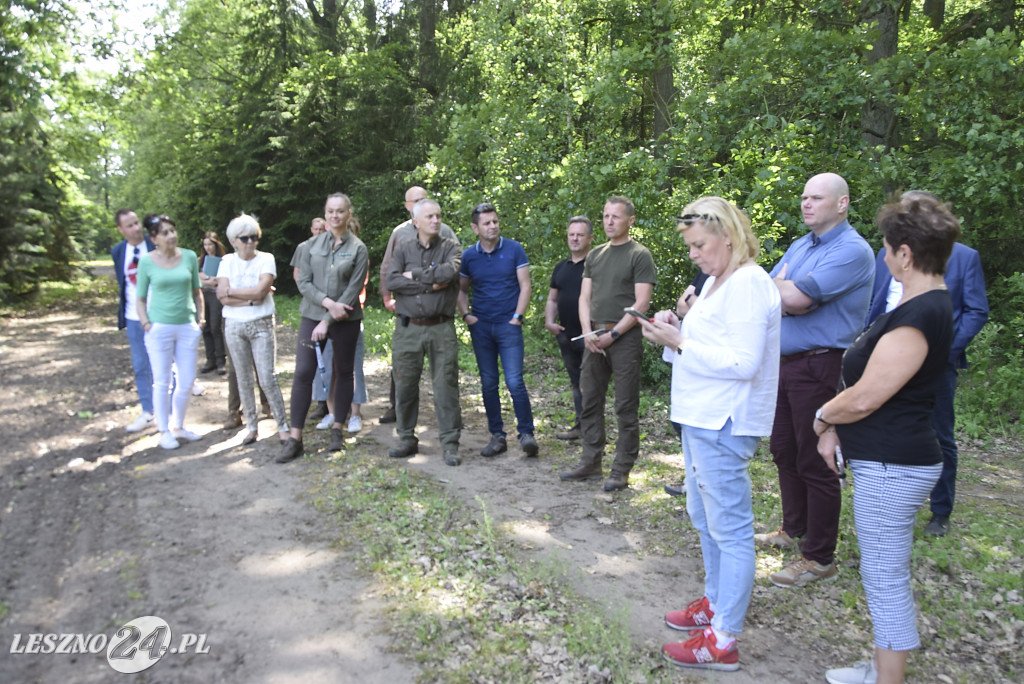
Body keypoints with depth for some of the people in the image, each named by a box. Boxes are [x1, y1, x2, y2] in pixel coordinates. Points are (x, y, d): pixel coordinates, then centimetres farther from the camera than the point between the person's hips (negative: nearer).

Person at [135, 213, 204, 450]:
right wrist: (146, 323, -7)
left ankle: (178, 426, 25)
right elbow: (140, 298, 3)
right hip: (160, 328, -3)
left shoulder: (189, 257, 1)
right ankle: (164, 431, 16)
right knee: (162, 382, 4)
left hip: (187, 327, 3)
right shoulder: (147, 262, -4)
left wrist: (200, 318, 7)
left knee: (187, 381, 8)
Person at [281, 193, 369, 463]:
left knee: (343, 372, 8)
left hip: (345, 319, -1)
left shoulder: (358, 248, -2)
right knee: (303, 372, -6)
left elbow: (353, 290, -8)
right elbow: (303, 282, 2)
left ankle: (337, 428, 24)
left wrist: (328, 321, -13)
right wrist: (327, 302, -14)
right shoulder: (314, 243, 6)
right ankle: (295, 438, -1)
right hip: (312, 315, 2)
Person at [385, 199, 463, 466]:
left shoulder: (450, 247, 5)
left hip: (441, 328, -2)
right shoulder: (403, 248, 10)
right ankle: (407, 440, 22)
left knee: (446, 386, -2)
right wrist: (430, 284, -9)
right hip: (408, 328, 2)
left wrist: (414, 275, -8)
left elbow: (449, 272, -17)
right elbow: (391, 281, -6)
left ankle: (450, 444, 6)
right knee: (405, 386, 7)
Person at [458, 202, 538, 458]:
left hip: (509, 324, -3)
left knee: (515, 381, -12)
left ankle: (526, 433, 0)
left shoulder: (514, 249, -1)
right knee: (488, 384, 7)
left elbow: (525, 286, -1)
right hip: (480, 327, 3)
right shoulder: (469, 256, 6)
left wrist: (517, 317, -9)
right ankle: (497, 435, 18)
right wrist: (466, 315, 1)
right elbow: (461, 289, 16)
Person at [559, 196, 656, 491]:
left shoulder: (639, 255, -4)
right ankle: (591, 462, 22)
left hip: (625, 338, -6)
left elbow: (641, 303, -11)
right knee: (590, 401, 10)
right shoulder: (595, 254, 15)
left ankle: (622, 470, 9)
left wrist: (612, 334, -13)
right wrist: (588, 332, -2)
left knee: (626, 408, 0)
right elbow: (584, 297, 13)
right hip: (595, 338, 6)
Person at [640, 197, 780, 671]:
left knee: (729, 529, -1)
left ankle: (723, 641, 9)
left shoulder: (748, 284, -17)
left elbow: (742, 363, -22)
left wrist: (680, 344, -20)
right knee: (703, 517, 21)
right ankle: (716, 603, 38)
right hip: (700, 418, 11)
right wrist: (677, 329, 2)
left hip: (723, 425, -11)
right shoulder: (716, 282, 14)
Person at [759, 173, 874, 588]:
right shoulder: (800, 247, 14)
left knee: (815, 463, -1)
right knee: (784, 450, 17)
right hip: (785, 362, 9)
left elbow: (793, 297, -22)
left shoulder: (853, 250, -14)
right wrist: (790, 294, -10)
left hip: (820, 366, -9)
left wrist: (781, 285, -4)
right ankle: (794, 529, 36)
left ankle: (819, 557, 11)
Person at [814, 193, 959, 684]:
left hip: (891, 468, -11)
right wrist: (835, 427, 10)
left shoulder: (919, 315, -23)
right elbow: (876, 382, 14)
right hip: (888, 459, 11)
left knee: (885, 579, 2)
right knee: (884, 574, 21)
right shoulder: (927, 302, 10)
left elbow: (864, 397, -22)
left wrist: (822, 418, -3)